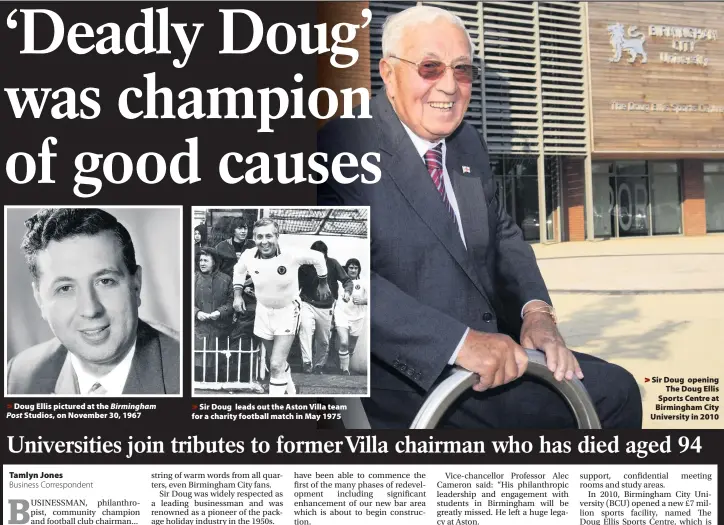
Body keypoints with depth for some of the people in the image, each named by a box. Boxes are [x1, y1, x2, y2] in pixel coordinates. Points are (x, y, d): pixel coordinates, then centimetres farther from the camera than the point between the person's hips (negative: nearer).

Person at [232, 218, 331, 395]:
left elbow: (318, 258, -9)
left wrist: (323, 284, 2)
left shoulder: (291, 255, -29)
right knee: (276, 361, 22)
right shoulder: (248, 256, -19)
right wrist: (237, 295, -1)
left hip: (287, 312, -4)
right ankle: (289, 389, 50)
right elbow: (239, 270, 7)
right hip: (263, 312, 4)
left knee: (276, 365, -16)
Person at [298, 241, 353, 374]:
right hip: (307, 304, -2)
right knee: (305, 328, -30)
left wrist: (347, 291, -22)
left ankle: (319, 368, 28)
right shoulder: (305, 265, -7)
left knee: (323, 341, 9)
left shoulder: (332, 264, -6)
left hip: (326, 308, 2)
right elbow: (298, 283, 3)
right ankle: (307, 363, -34)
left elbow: (346, 280, -2)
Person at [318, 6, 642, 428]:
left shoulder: (470, 144, 12)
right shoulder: (343, 148, -15)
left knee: (617, 390, 9)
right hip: (408, 380, -8)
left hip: (490, 353, 9)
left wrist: (536, 309, -2)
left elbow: (505, 237, 19)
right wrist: (460, 342, -32)